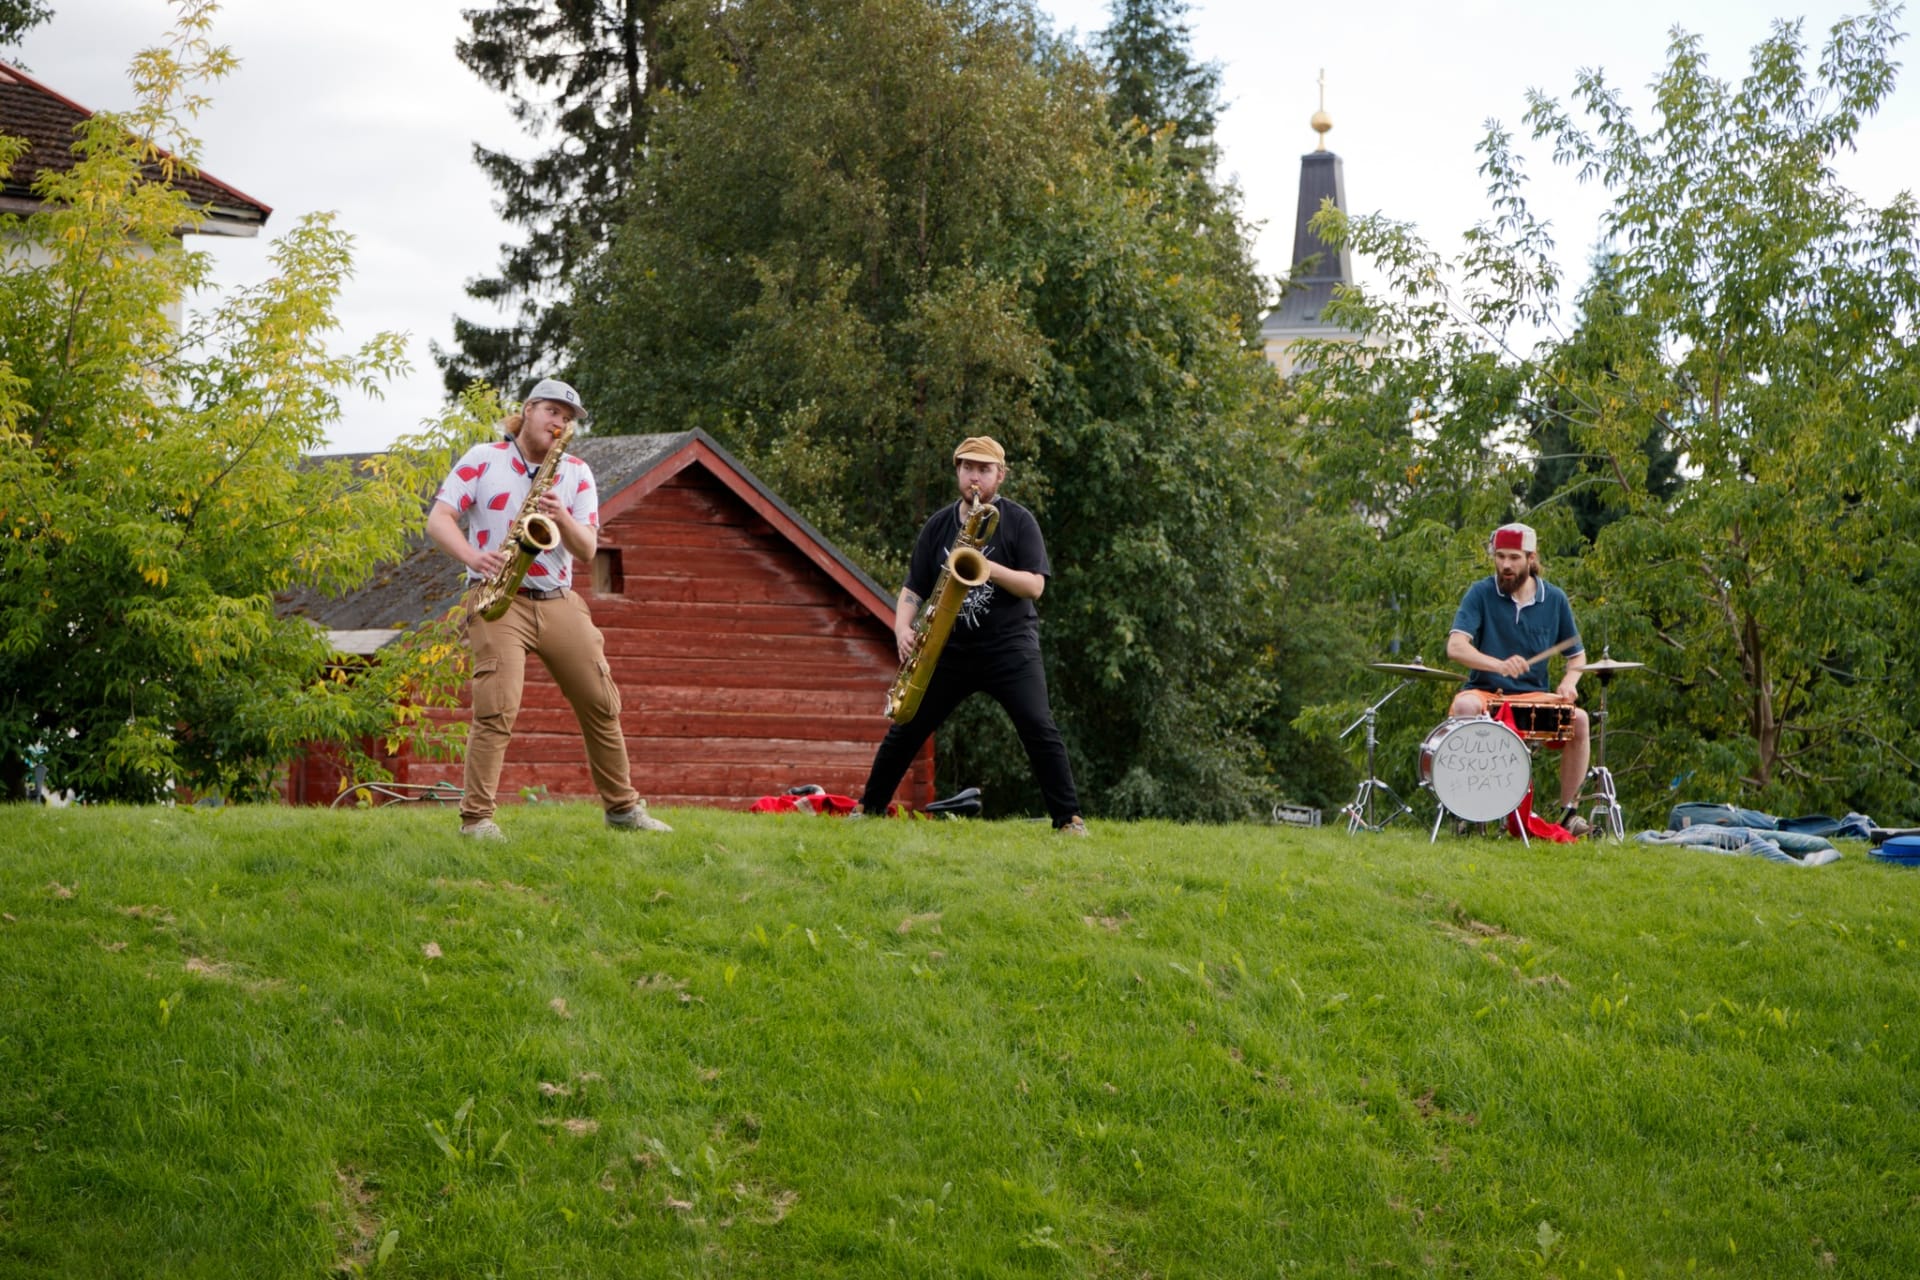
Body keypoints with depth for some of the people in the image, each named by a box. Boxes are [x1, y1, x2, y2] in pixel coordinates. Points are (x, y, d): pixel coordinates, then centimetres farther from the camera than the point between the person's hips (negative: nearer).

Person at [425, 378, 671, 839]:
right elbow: (438, 519, -3)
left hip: (558, 602, 4)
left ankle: (622, 807, 17)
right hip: (497, 599, -4)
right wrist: (474, 557, -21)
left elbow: (587, 551, 5)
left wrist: (563, 520, -15)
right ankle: (476, 817, -14)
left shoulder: (576, 472, 12)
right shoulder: (483, 459, 4)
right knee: (497, 710, -18)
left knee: (602, 705, 4)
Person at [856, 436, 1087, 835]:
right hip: (950, 649, 4)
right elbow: (913, 587, 9)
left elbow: (1034, 586, -10)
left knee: (1038, 728, -17)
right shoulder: (939, 525, 9)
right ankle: (869, 809, 18)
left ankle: (1068, 818, -13)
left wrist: (988, 568, -24)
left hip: (1010, 646, -4)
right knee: (906, 730, 6)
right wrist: (903, 627, -10)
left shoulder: (1018, 521, -2)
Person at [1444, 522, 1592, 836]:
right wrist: (1499, 665, -36)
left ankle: (1568, 811, -10)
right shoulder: (1481, 594, -4)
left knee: (1579, 719, -24)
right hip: (1485, 692, -3)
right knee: (1466, 707, -36)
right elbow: (1455, 647, -19)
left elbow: (1577, 655, 14)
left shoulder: (1554, 599, 5)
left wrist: (1569, 681, -10)